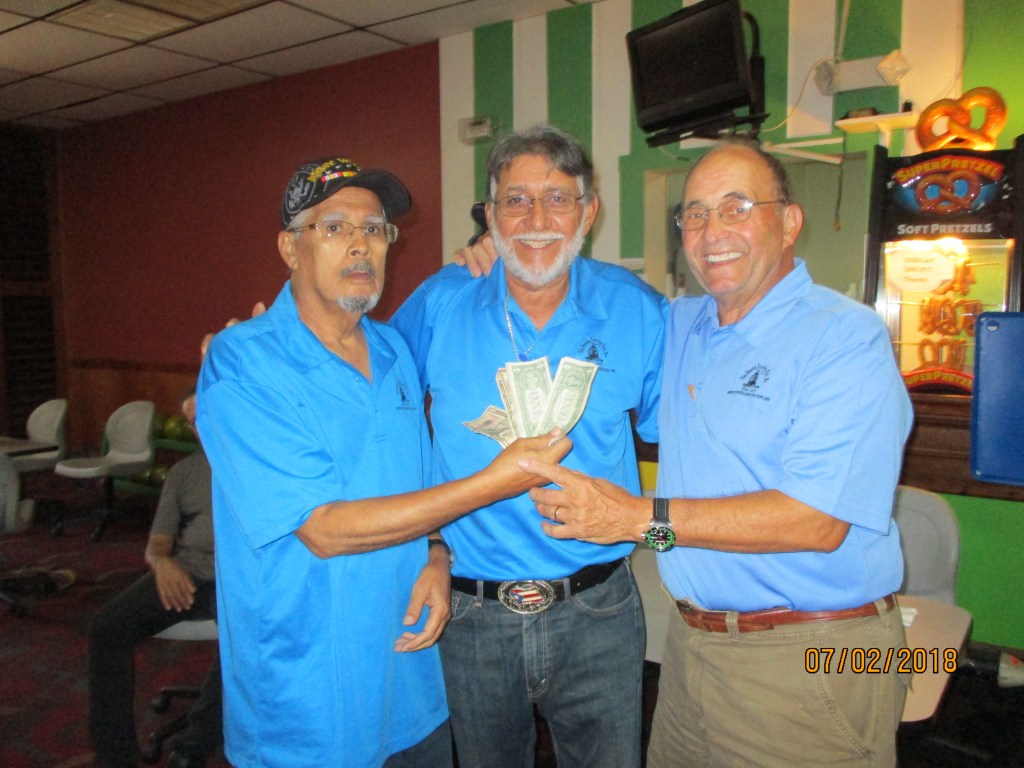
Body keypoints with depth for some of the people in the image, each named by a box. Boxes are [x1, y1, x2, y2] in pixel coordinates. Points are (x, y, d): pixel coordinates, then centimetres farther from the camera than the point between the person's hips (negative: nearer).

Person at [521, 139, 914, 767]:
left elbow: (819, 520, -24)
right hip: (692, 641, 7)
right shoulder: (681, 326, 7)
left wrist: (643, 517, -23)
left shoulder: (845, 337, -15)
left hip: (809, 662, -6)